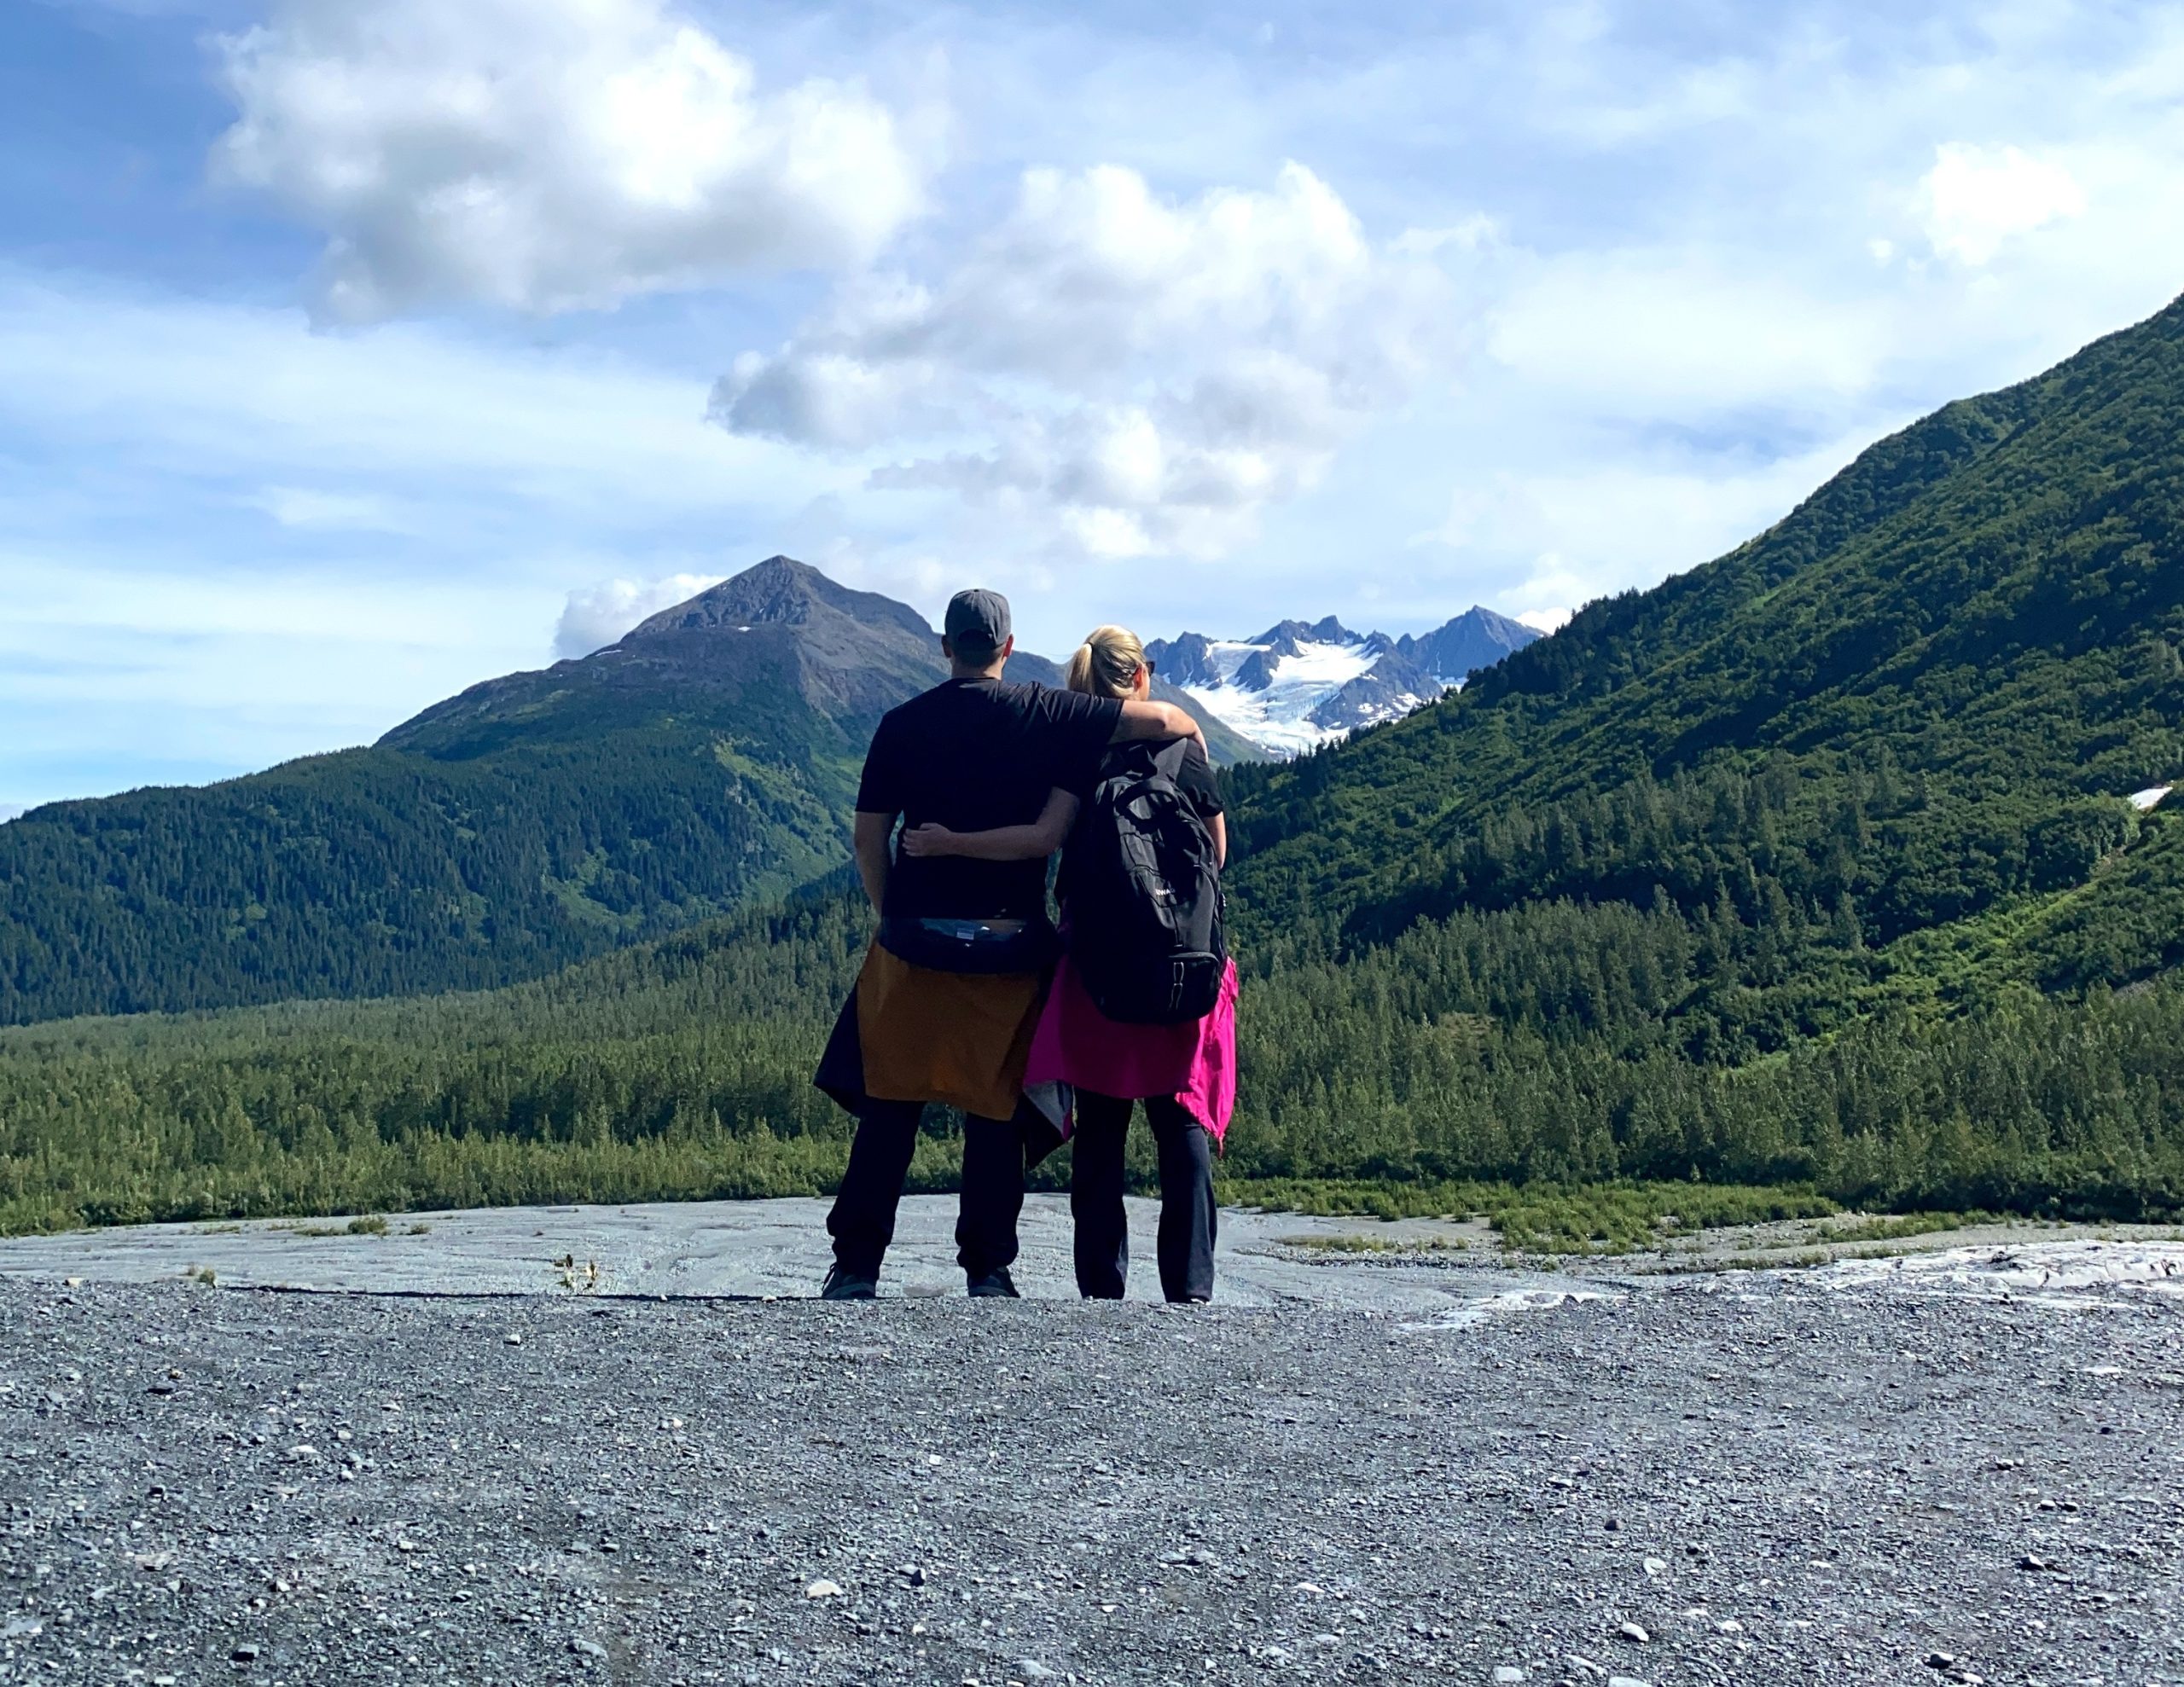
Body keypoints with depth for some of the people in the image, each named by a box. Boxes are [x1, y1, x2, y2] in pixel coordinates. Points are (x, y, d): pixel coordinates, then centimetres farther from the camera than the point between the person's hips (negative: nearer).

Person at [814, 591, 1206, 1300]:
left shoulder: (902, 724, 3)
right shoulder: (1040, 715, -2)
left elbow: (868, 838, 3)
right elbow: (1160, 719, -7)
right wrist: (1196, 743, 15)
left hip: (915, 941, 1)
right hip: (1010, 943, -1)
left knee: (890, 1104, 8)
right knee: (997, 1110, 8)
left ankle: (857, 1263, 7)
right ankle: (988, 1267, 8)